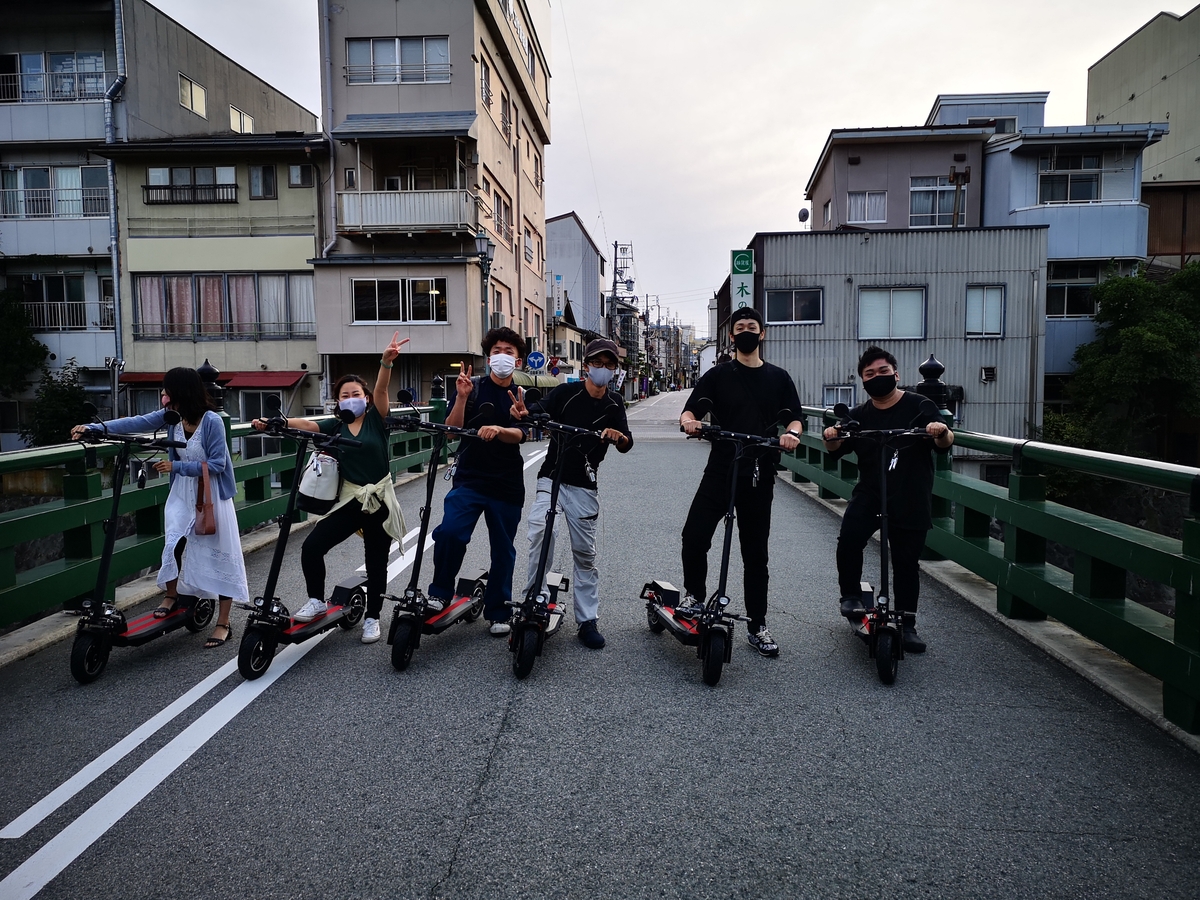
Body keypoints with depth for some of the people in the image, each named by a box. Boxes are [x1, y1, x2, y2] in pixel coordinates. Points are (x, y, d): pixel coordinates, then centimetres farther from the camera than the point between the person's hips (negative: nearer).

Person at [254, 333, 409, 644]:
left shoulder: (376, 419, -1)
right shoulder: (335, 426, 6)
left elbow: (381, 390, -17)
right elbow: (304, 424, -6)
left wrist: (386, 360, -33)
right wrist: (273, 423, -23)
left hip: (379, 501, -2)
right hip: (349, 500, 3)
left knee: (376, 564, 7)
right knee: (311, 547, -8)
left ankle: (372, 618, 25)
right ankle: (317, 601, 14)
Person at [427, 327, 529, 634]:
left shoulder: (523, 396, 5)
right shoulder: (474, 387, 3)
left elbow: (520, 435, -11)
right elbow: (452, 430, -6)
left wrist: (497, 430, -31)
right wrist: (462, 397, -21)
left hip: (507, 485, 1)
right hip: (469, 479, -1)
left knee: (503, 549, 7)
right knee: (449, 532, -21)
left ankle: (498, 613, 22)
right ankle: (440, 594, 1)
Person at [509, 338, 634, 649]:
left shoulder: (614, 403, 5)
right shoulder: (567, 392, -5)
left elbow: (627, 444, -2)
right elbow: (538, 412, -20)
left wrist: (618, 436, -26)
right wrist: (523, 411, -44)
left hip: (584, 487, 3)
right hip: (552, 479, -3)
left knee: (585, 553, 7)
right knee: (540, 530, -28)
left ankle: (587, 620, 15)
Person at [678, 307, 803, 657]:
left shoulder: (778, 377, 12)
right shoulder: (718, 375, 6)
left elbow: (794, 417, 10)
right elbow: (690, 410, -1)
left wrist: (792, 434, -12)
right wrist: (688, 421, -24)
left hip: (759, 475, 1)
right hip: (720, 470, -1)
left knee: (756, 553, 8)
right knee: (694, 536, -17)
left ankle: (757, 627, 19)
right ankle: (694, 595, 11)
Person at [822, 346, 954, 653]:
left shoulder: (919, 406, 1)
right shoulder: (859, 415, 9)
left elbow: (944, 445, -3)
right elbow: (837, 451, 5)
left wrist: (942, 432, -26)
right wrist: (831, 438, -18)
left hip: (910, 501, -1)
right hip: (868, 494, 2)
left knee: (906, 561, 5)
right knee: (849, 538, -22)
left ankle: (907, 624, 20)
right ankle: (850, 595, -1)